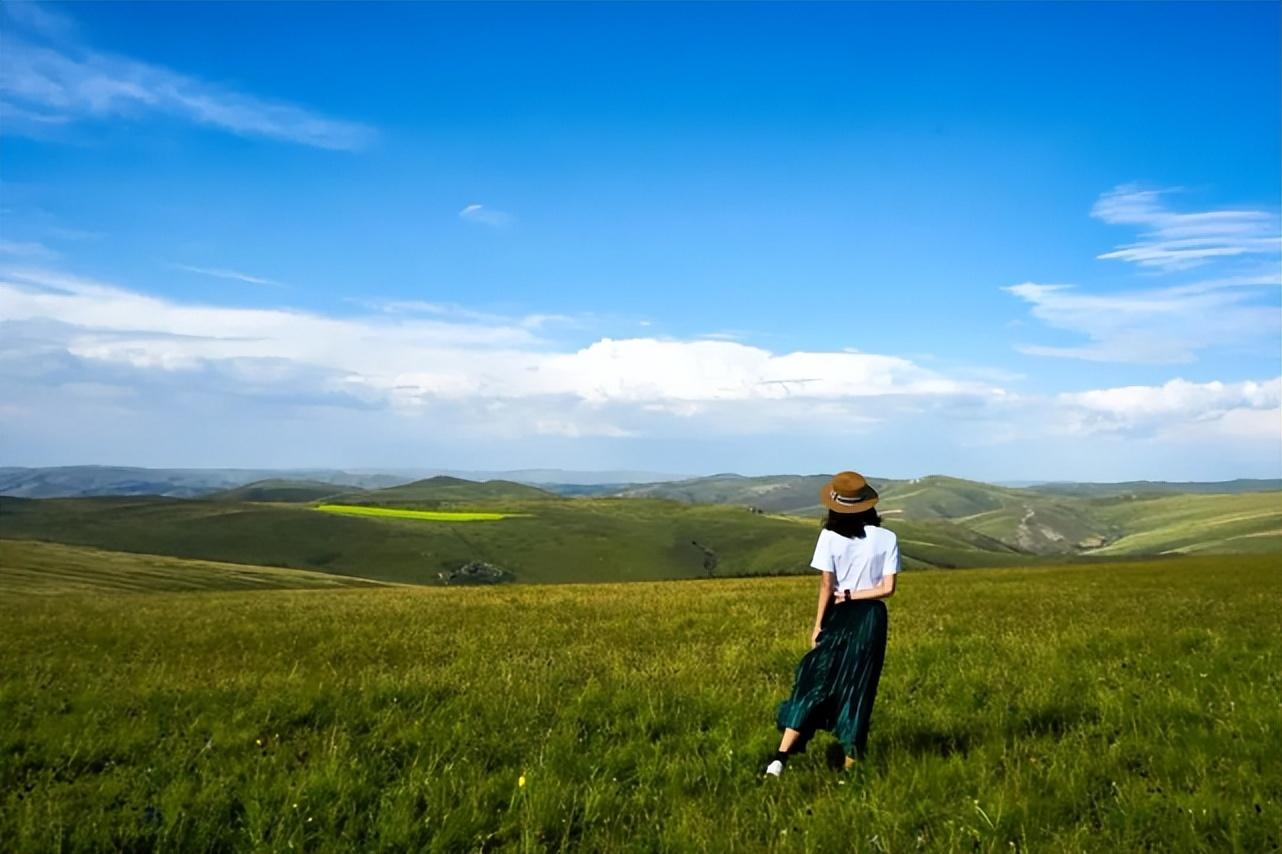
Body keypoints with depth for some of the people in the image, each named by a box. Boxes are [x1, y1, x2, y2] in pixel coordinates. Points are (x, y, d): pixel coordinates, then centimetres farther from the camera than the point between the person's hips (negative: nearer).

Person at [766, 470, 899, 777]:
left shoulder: (830, 536, -7)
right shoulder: (887, 538, -2)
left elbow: (826, 585, -8)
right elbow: (888, 587, -7)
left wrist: (818, 625, -2)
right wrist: (854, 595, -2)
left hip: (839, 617, -1)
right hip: (871, 618, 1)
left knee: (813, 684, 4)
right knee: (858, 688, 9)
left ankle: (780, 759, -2)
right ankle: (850, 766, 13)